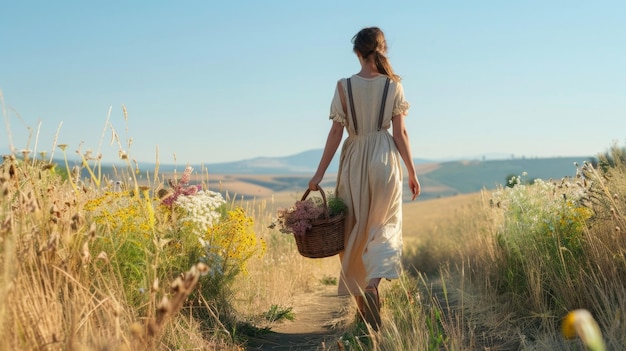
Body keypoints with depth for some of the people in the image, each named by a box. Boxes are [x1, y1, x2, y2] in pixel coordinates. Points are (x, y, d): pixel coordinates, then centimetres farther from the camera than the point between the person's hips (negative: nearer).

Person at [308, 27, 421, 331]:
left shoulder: (344, 87, -4)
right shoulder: (393, 86, -2)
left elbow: (336, 132, -5)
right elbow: (400, 132, -3)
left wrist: (320, 172, 0)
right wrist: (411, 171, 4)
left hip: (354, 161, 0)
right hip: (385, 160, 0)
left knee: (355, 229, 13)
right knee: (385, 226, 8)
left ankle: (359, 293, 21)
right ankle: (373, 283, -17)